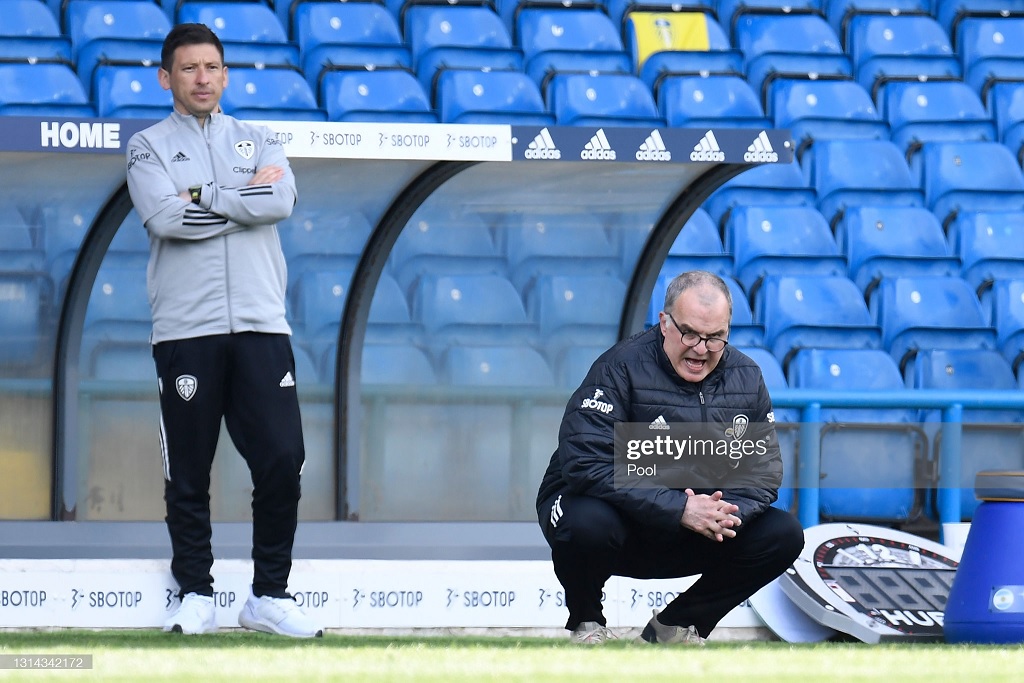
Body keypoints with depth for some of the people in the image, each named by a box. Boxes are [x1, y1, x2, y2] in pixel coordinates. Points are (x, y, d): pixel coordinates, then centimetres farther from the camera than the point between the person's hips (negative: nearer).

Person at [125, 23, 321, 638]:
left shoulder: (258, 141, 15)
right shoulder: (150, 147, 8)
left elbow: (282, 202, -6)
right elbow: (166, 217, -11)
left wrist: (204, 195, -7)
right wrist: (246, 198, -5)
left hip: (261, 327, 2)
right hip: (186, 330, -2)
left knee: (283, 462, -5)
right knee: (188, 473, 2)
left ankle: (270, 597, 5)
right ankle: (196, 596, 12)